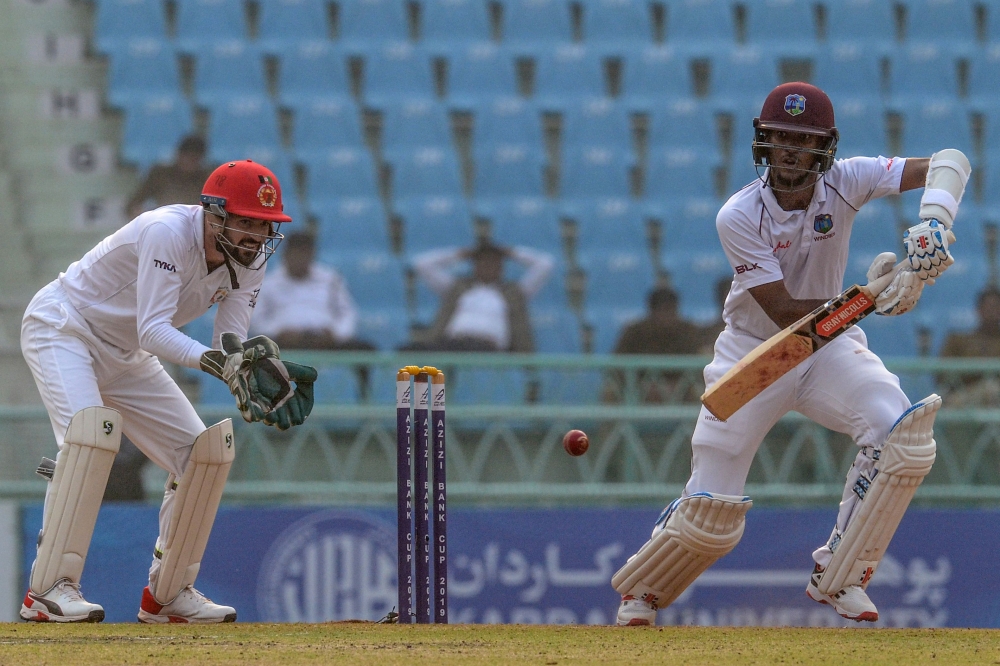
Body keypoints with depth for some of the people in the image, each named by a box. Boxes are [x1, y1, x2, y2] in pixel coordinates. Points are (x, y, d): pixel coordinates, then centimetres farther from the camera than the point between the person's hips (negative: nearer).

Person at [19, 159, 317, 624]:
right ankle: (49, 590, -32)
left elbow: (232, 342, -12)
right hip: (62, 329, -8)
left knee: (205, 452, 1)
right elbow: (153, 331, -38)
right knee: (90, 429, -32)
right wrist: (218, 361, -51)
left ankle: (167, 594, 12)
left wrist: (250, 381, -34)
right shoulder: (167, 232, -31)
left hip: (126, 358, 8)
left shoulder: (251, 258, -8)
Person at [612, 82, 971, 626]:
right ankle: (639, 591, 26)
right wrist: (870, 298, -39)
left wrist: (933, 220, -44)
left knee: (902, 429, -26)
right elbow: (785, 312, -26)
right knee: (709, 517, -7)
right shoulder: (739, 215, -22)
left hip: (829, 347, 3)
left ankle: (838, 578, -9)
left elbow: (950, 163, -23)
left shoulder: (845, 182, -15)